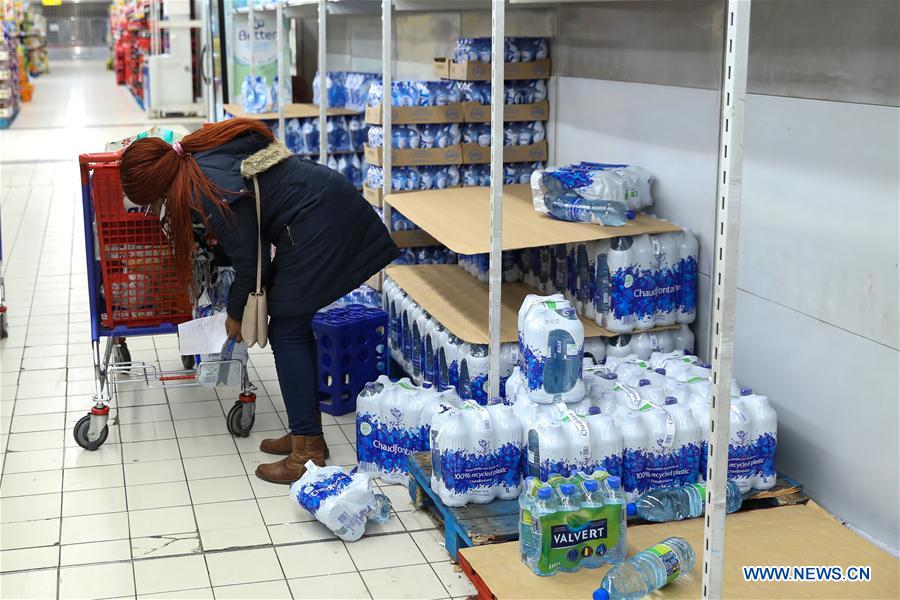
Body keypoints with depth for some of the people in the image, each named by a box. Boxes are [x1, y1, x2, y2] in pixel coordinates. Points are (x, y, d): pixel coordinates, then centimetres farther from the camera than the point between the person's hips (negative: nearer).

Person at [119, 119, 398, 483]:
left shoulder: (212, 195, -21)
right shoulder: (197, 151, 5)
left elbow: (249, 263, -11)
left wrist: (235, 314, 5)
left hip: (316, 227, -10)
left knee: (287, 334, -4)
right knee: (294, 327, 14)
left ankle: (308, 452, -3)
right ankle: (307, 435, 21)